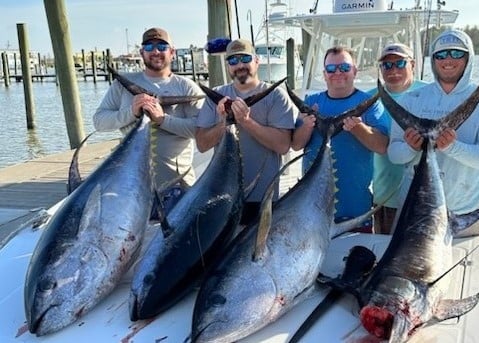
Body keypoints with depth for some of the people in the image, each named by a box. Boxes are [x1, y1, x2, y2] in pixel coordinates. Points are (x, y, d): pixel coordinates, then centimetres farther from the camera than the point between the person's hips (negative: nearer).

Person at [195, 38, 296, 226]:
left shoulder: (276, 95, -4)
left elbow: (283, 145, -15)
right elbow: (202, 144, 0)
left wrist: (246, 121, -21)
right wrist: (223, 123, -17)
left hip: (263, 196, -2)